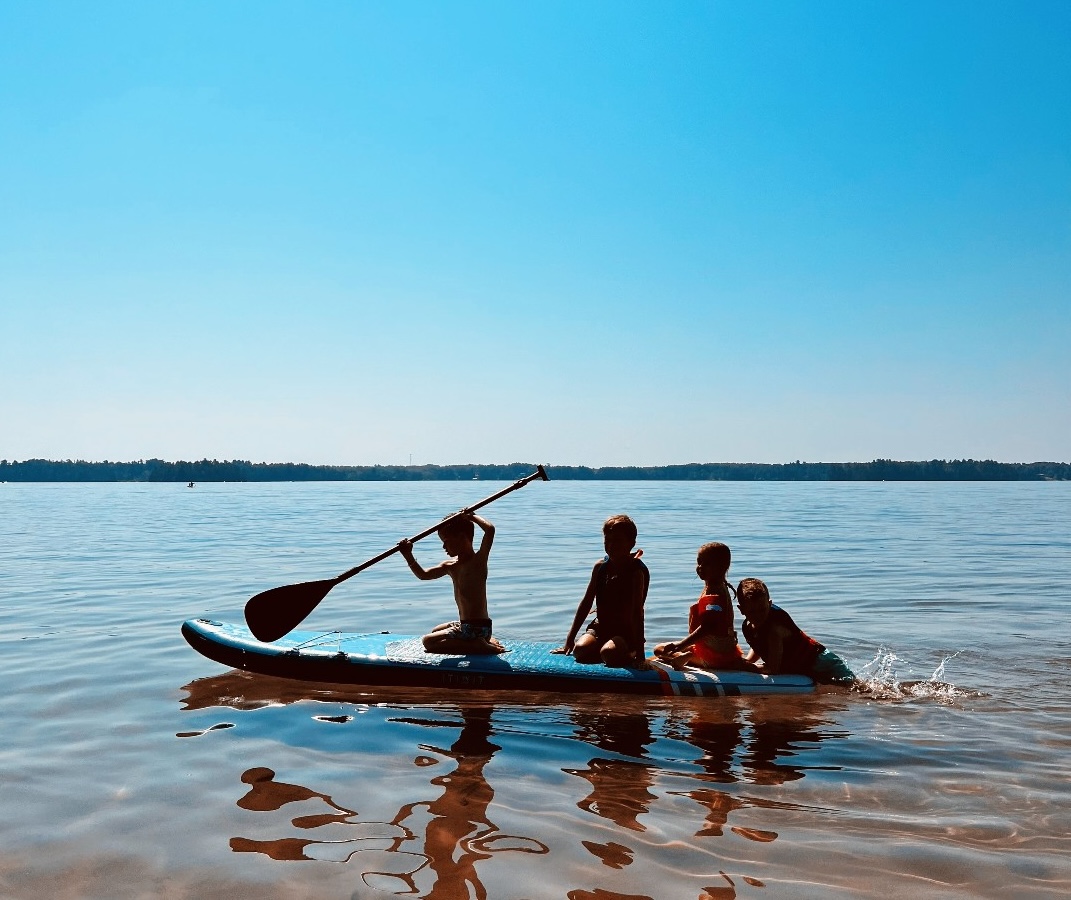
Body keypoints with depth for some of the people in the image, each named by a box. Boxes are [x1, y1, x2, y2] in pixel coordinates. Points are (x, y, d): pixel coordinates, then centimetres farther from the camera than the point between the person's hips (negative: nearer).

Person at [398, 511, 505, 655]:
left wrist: (472, 516, -15)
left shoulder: (478, 561, -16)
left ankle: (478, 646, -11)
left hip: (476, 628, -10)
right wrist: (409, 556, -1)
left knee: (428, 641, -7)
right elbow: (424, 575, 12)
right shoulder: (449, 566, 8)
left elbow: (490, 530, -30)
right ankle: (485, 640, 15)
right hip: (465, 625, 10)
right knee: (435, 631, 34)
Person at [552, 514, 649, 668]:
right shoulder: (600, 566, 3)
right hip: (600, 627, 5)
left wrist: (639, 651, -26)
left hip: (626, 632, -5)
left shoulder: (636, 571, -14)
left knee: (608, 653, -34)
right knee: (580, 650, -24)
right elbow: (586, 603, 7)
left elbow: (637, 611, -20)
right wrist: (570, 639, 5)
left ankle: (631, 654, 1)